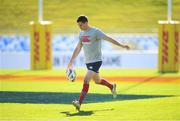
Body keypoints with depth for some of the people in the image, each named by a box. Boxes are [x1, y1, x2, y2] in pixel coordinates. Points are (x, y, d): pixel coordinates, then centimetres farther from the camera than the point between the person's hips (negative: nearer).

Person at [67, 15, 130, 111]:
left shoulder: (95, 32, -13)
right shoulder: (81, 33, 9)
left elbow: (108, 39, -16)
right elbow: (78, 48, 16)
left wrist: (121, 45, -23)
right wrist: (71, 62, 15)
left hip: (96, 61, -8)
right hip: (88, 61, 8)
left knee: (86, 80, -20)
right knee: (97, 81, 21)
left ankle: (79, 103, -24)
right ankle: (112, 86, 48)